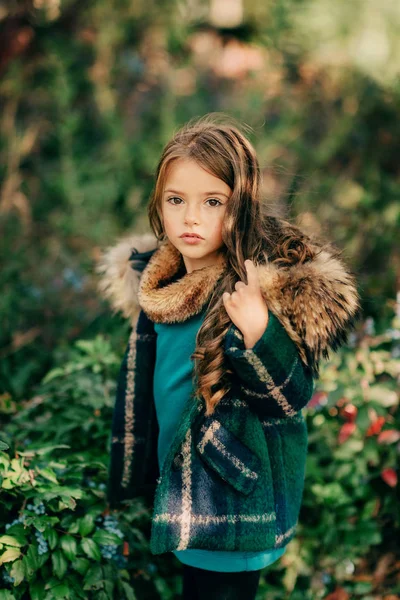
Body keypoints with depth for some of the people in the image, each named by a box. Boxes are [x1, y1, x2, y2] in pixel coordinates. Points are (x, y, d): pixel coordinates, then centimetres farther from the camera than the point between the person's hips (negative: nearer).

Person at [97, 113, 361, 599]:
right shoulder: (156, 278, -1)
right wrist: (130, 476, 19)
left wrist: (258, 333, -38)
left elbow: (292, 399, -20)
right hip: (175, 479, 7)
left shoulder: (278, 289, -22)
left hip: (236, 492, -6)